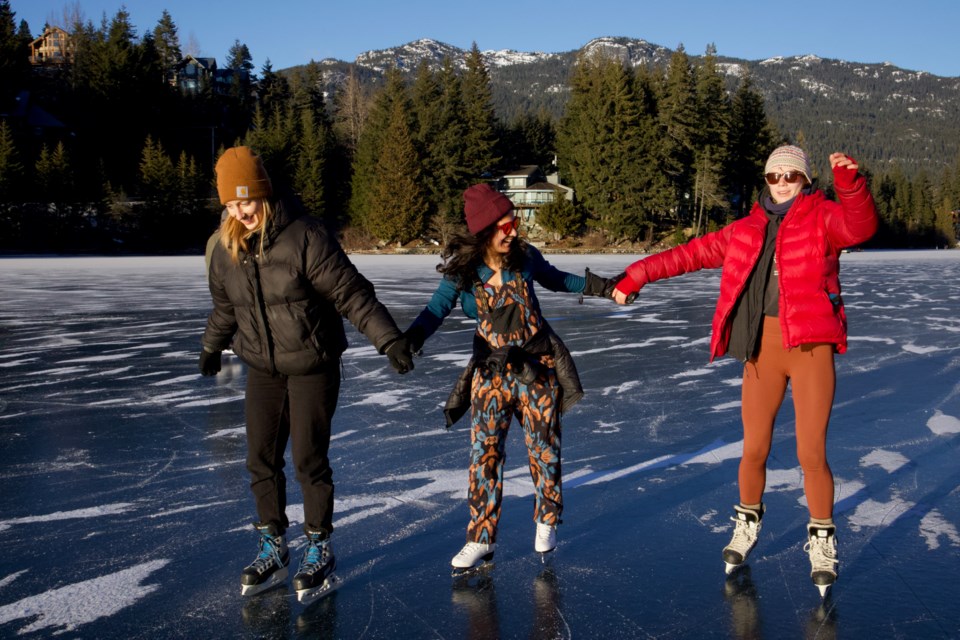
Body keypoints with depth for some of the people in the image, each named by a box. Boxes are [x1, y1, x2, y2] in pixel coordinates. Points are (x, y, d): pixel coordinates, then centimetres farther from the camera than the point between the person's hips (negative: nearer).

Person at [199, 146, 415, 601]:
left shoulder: (305, 238, -20)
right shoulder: (226, 251, -2)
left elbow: (353, 294, -21)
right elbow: (224, 307, 17)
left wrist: (390, 340, -27)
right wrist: (212, 348, 30)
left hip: (312, 367, -5)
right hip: (262, 369, 5)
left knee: (309, 461, -2)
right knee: (261, 461, 7)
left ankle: (319, 551, 18)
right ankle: (273, 550, 25)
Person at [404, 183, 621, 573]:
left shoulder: (524, 257, -9)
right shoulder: (461, 269, -12)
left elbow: (556, 280, 10)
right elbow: (437, 310, -16)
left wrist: (602, 288, 6)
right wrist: (410, 339, -35)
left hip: (538, 366, 0)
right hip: (491, 369, 0)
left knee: (543, 447, 9)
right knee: (484, 452, -2)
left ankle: (546, 521, 32)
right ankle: (481, 539, 10)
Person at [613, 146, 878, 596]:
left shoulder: (823, 217, 1)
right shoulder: (746, 230, 12)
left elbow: (860, 226, -21)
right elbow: (690, 254, 16)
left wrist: (850, 183, -39)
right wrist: (636, 275, 14)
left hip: (812, 348, -3)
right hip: (762, 349, 3)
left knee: (811, 454, -4)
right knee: (754, 450, 9)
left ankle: (822, 543, 16)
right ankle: (747, 525, 34)